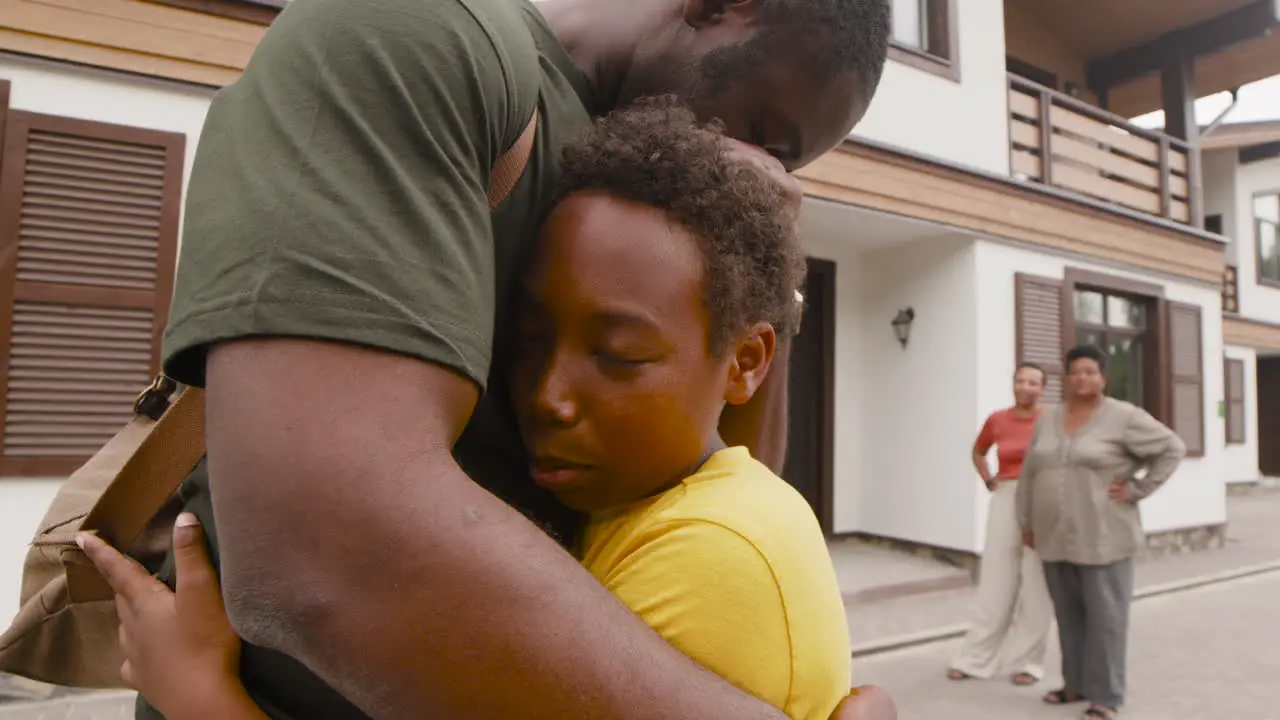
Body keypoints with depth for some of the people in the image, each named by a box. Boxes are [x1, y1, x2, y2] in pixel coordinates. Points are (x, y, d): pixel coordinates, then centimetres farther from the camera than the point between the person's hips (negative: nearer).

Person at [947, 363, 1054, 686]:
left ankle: (1028, 662, 19)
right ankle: (975, 659, 17)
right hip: (1005, 500, 2)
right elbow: (977, 452, 21)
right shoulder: (997, 420, 4)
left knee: (1035, 586, 5)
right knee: (995, 583, 8)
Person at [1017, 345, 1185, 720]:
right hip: (1056, 538, 5)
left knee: (1104, 616, 2)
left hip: (1102, 538, -5)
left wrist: (1137, 490, -8)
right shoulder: (1048, 419, 8)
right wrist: (1027, 522, 12)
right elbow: (1030, 474, 11)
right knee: (1069, 615, 13)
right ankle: (1076, 683, 26)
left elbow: (1172, 448, -4)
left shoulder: (1123, 417, -6)